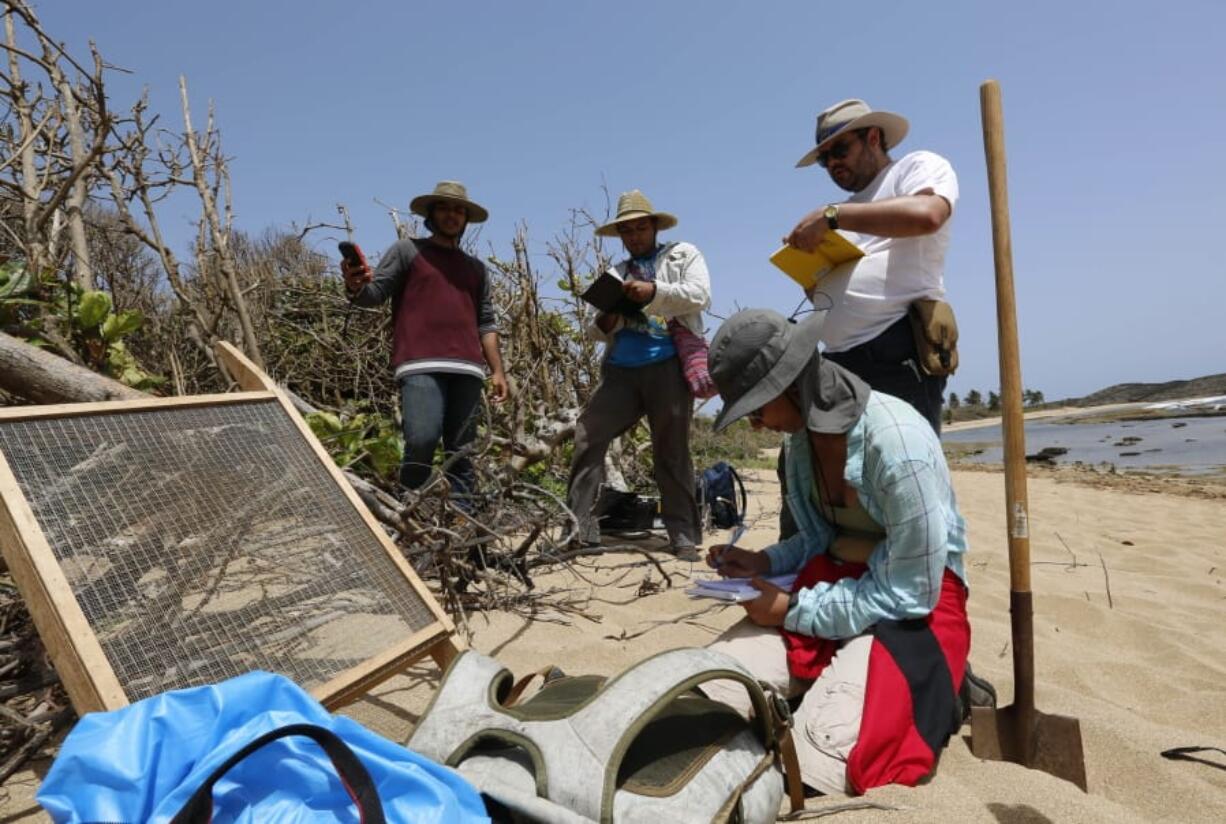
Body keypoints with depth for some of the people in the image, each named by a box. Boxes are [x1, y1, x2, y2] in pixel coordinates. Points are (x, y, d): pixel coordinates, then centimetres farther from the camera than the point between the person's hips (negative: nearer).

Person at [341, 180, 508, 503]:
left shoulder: (476, 267, 25)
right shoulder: (406, 251, 15)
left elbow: (486, 322, 22)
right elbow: (375, 292, 5)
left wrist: (498, 371, 12)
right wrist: (356, 287, -20)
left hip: (467, 369, 4)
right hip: (421, 365, -4)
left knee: (462, 451, 2)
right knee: (421, 440, -19)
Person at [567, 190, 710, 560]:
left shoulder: (683, 254, 15)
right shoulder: (616, 273, 24)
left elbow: (700, 295, -5)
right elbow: (599, 332, 20)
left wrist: (655, 290, -17)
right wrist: (604, 323, -4)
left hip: (668, 365, -4)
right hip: (620, 369, 4)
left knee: (671, 452, -1)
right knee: (588, 434, -10)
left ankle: (685, 538, 7)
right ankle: (579, 527, -5)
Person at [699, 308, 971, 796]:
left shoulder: (898, 440, -24)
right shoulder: (801, 436, 0)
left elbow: (910, 593, -19)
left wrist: (793, 610, -15)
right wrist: (762, 563, -4)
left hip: (912, 604, -5)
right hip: (833, 581, 6)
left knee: (821, 754, -28)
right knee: (704, 694, -16)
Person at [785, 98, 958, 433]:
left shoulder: (918, 166, 9)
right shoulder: (849, 210, 29)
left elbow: (925, 214, -16)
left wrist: (831, 215, -12)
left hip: (899, 353, -7)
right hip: (839, 362, 7)